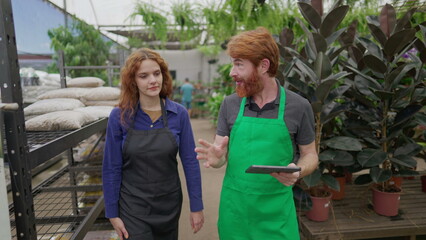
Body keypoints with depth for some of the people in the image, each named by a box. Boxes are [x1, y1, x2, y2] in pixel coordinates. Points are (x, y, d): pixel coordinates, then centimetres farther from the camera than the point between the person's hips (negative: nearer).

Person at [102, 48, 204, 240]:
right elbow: (111, 168, -5)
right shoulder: (119, 116, -12)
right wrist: (112, 213, -3)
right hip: (133, 207, -2)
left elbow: (190, 161, -5)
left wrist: (196, 206, -3)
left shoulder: (179, 114, -10)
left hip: (169, 204, 2)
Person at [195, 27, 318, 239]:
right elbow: (220, 154, 2)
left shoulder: (298, 107, -9)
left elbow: (310, 155, 1)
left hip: (276, 209, -2)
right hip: (234, 207, 2)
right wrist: (216, 158, -21)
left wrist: (297, 171, -20)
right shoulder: (229, 104, -3)